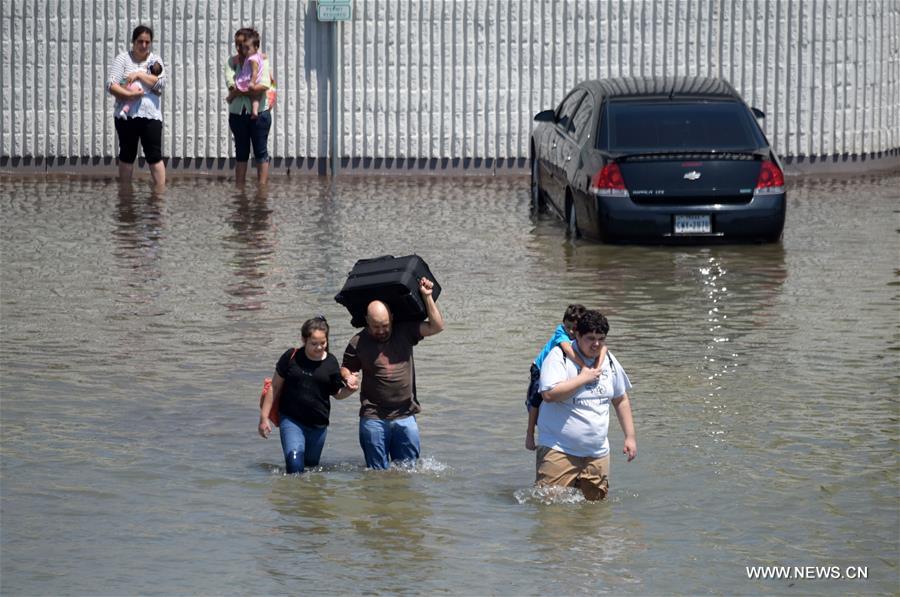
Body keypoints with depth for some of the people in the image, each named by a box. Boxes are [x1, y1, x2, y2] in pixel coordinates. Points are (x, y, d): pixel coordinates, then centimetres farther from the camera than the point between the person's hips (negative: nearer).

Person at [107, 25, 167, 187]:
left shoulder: (155, 60, 9)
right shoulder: (123, 59, 3)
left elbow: (161, 83, -6)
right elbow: (111, 85, -7)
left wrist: (139, 75, -13)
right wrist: (128, 94, -19)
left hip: (151, 116, 0)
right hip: (126, 115, 0)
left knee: (154, 156, -2)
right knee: (127, 155, 8)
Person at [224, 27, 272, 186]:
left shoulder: (260, 60, -3)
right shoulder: (232, 61, 6)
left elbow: (265, 84, -17)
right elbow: (230, 82, -10)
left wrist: (238, 91, -18)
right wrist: (251, 88, -21)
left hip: (259, 113, -3)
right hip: (237, 113, 3)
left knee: (261, 152, 1)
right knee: (241, 152, 10)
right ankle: (239, 189, 14)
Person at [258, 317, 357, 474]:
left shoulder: (331, 363, 0)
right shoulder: (291, 357, -5)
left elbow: (337, 394, 9)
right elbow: (275, 387, 2)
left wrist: (349, 389, -15)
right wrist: (264, 417, 1)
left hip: (318, 425, 3)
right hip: (291, 420, -3)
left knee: (311, 464, 12)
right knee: (295, 462, -22)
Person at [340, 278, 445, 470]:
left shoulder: (404, 332, 3)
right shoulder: (358, 343, 0)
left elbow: (436, 326, -1)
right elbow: (345, 368, 9)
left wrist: (427, 297, -6)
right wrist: (348, 379, -13)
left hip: (405, 416, 1)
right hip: (373, 418, -1)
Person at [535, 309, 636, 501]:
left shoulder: (608, 361, 10)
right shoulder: (559, 357, -8)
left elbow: (621, 400, 22)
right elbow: (549, 394, -23)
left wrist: (630, 437, 17)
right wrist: (584, 378, -15)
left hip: (597, 453, 5)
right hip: (559, 449, -5)